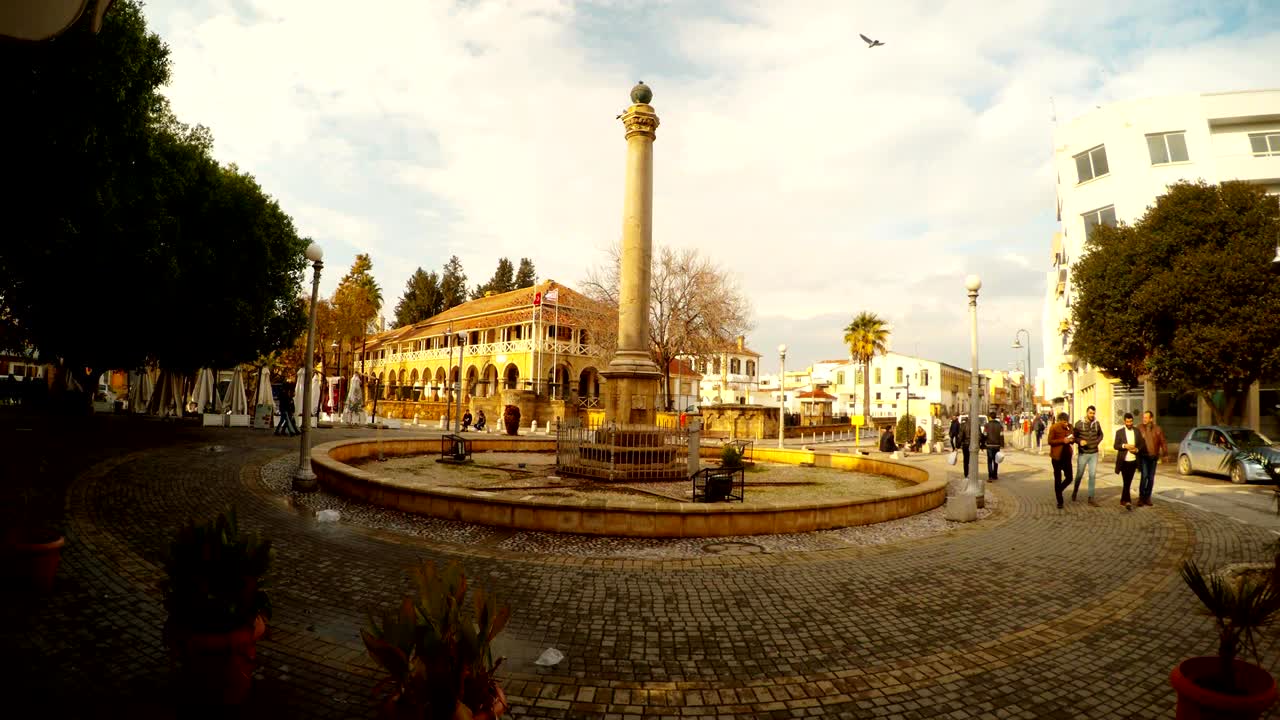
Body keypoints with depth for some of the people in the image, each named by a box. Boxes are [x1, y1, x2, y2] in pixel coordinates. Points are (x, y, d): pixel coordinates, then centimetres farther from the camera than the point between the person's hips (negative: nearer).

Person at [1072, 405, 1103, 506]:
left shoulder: (1096, 423, 2)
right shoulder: (1079, 423, -8)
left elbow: (1100, 435, 18)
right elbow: (1073, 436, -4)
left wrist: (1097, 441, 0)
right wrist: (1079, 441, -23)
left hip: (1094, 453, 3)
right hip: (1082, 453, -3)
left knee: (1092, 475, 0)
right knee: (1079, 474, 7)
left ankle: (1091, 498, 6)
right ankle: (1075, 491, 31)